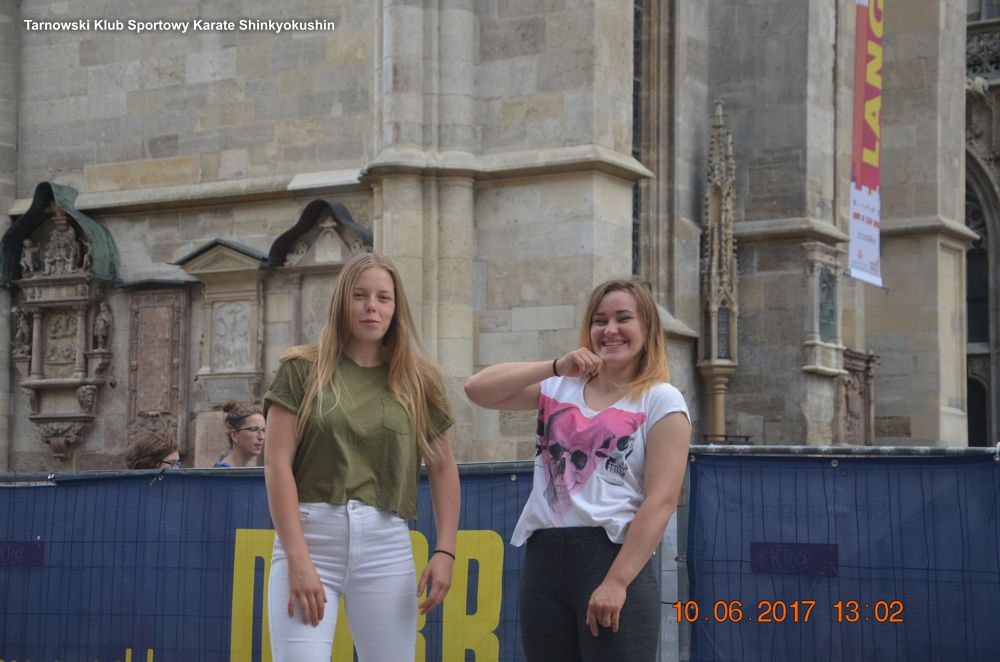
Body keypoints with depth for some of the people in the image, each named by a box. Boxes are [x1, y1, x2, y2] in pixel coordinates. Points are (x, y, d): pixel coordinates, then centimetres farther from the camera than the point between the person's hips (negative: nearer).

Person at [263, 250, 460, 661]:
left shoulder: (418, 380, 12)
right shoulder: (303, 370, 4)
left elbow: (443, 468, 13)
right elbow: (277, 466, -2)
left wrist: (445, 551, 1)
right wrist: (297, 559, -11)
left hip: (386, 545, 2)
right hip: (309, 538, -2)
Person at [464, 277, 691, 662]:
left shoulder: (660, 400, 0)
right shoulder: (559, 389, 16)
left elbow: (662, 499, -9)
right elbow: (478, 390, 7)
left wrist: (617, 582, -17)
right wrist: (557, 367, -2)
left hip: (611, 558, -5)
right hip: (544, 561, 5)